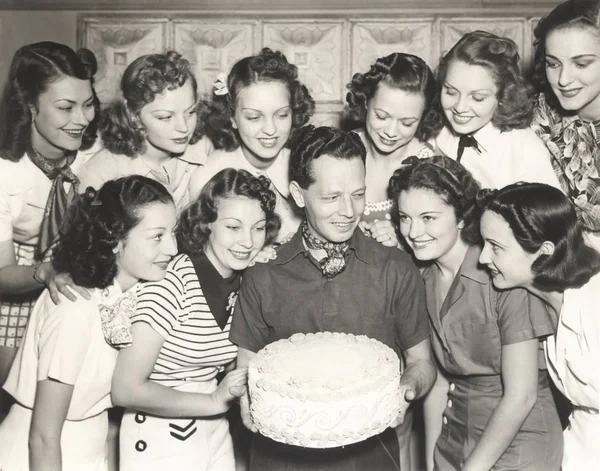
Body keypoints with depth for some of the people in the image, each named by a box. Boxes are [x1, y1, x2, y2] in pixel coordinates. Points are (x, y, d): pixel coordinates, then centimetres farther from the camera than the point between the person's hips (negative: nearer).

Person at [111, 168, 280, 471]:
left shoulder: (243, 283, -2)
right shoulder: (172, 284, -22)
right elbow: (126, 390, -21)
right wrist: (214, 401, -19)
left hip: (216, 434, 6)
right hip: (161, 441, -6)